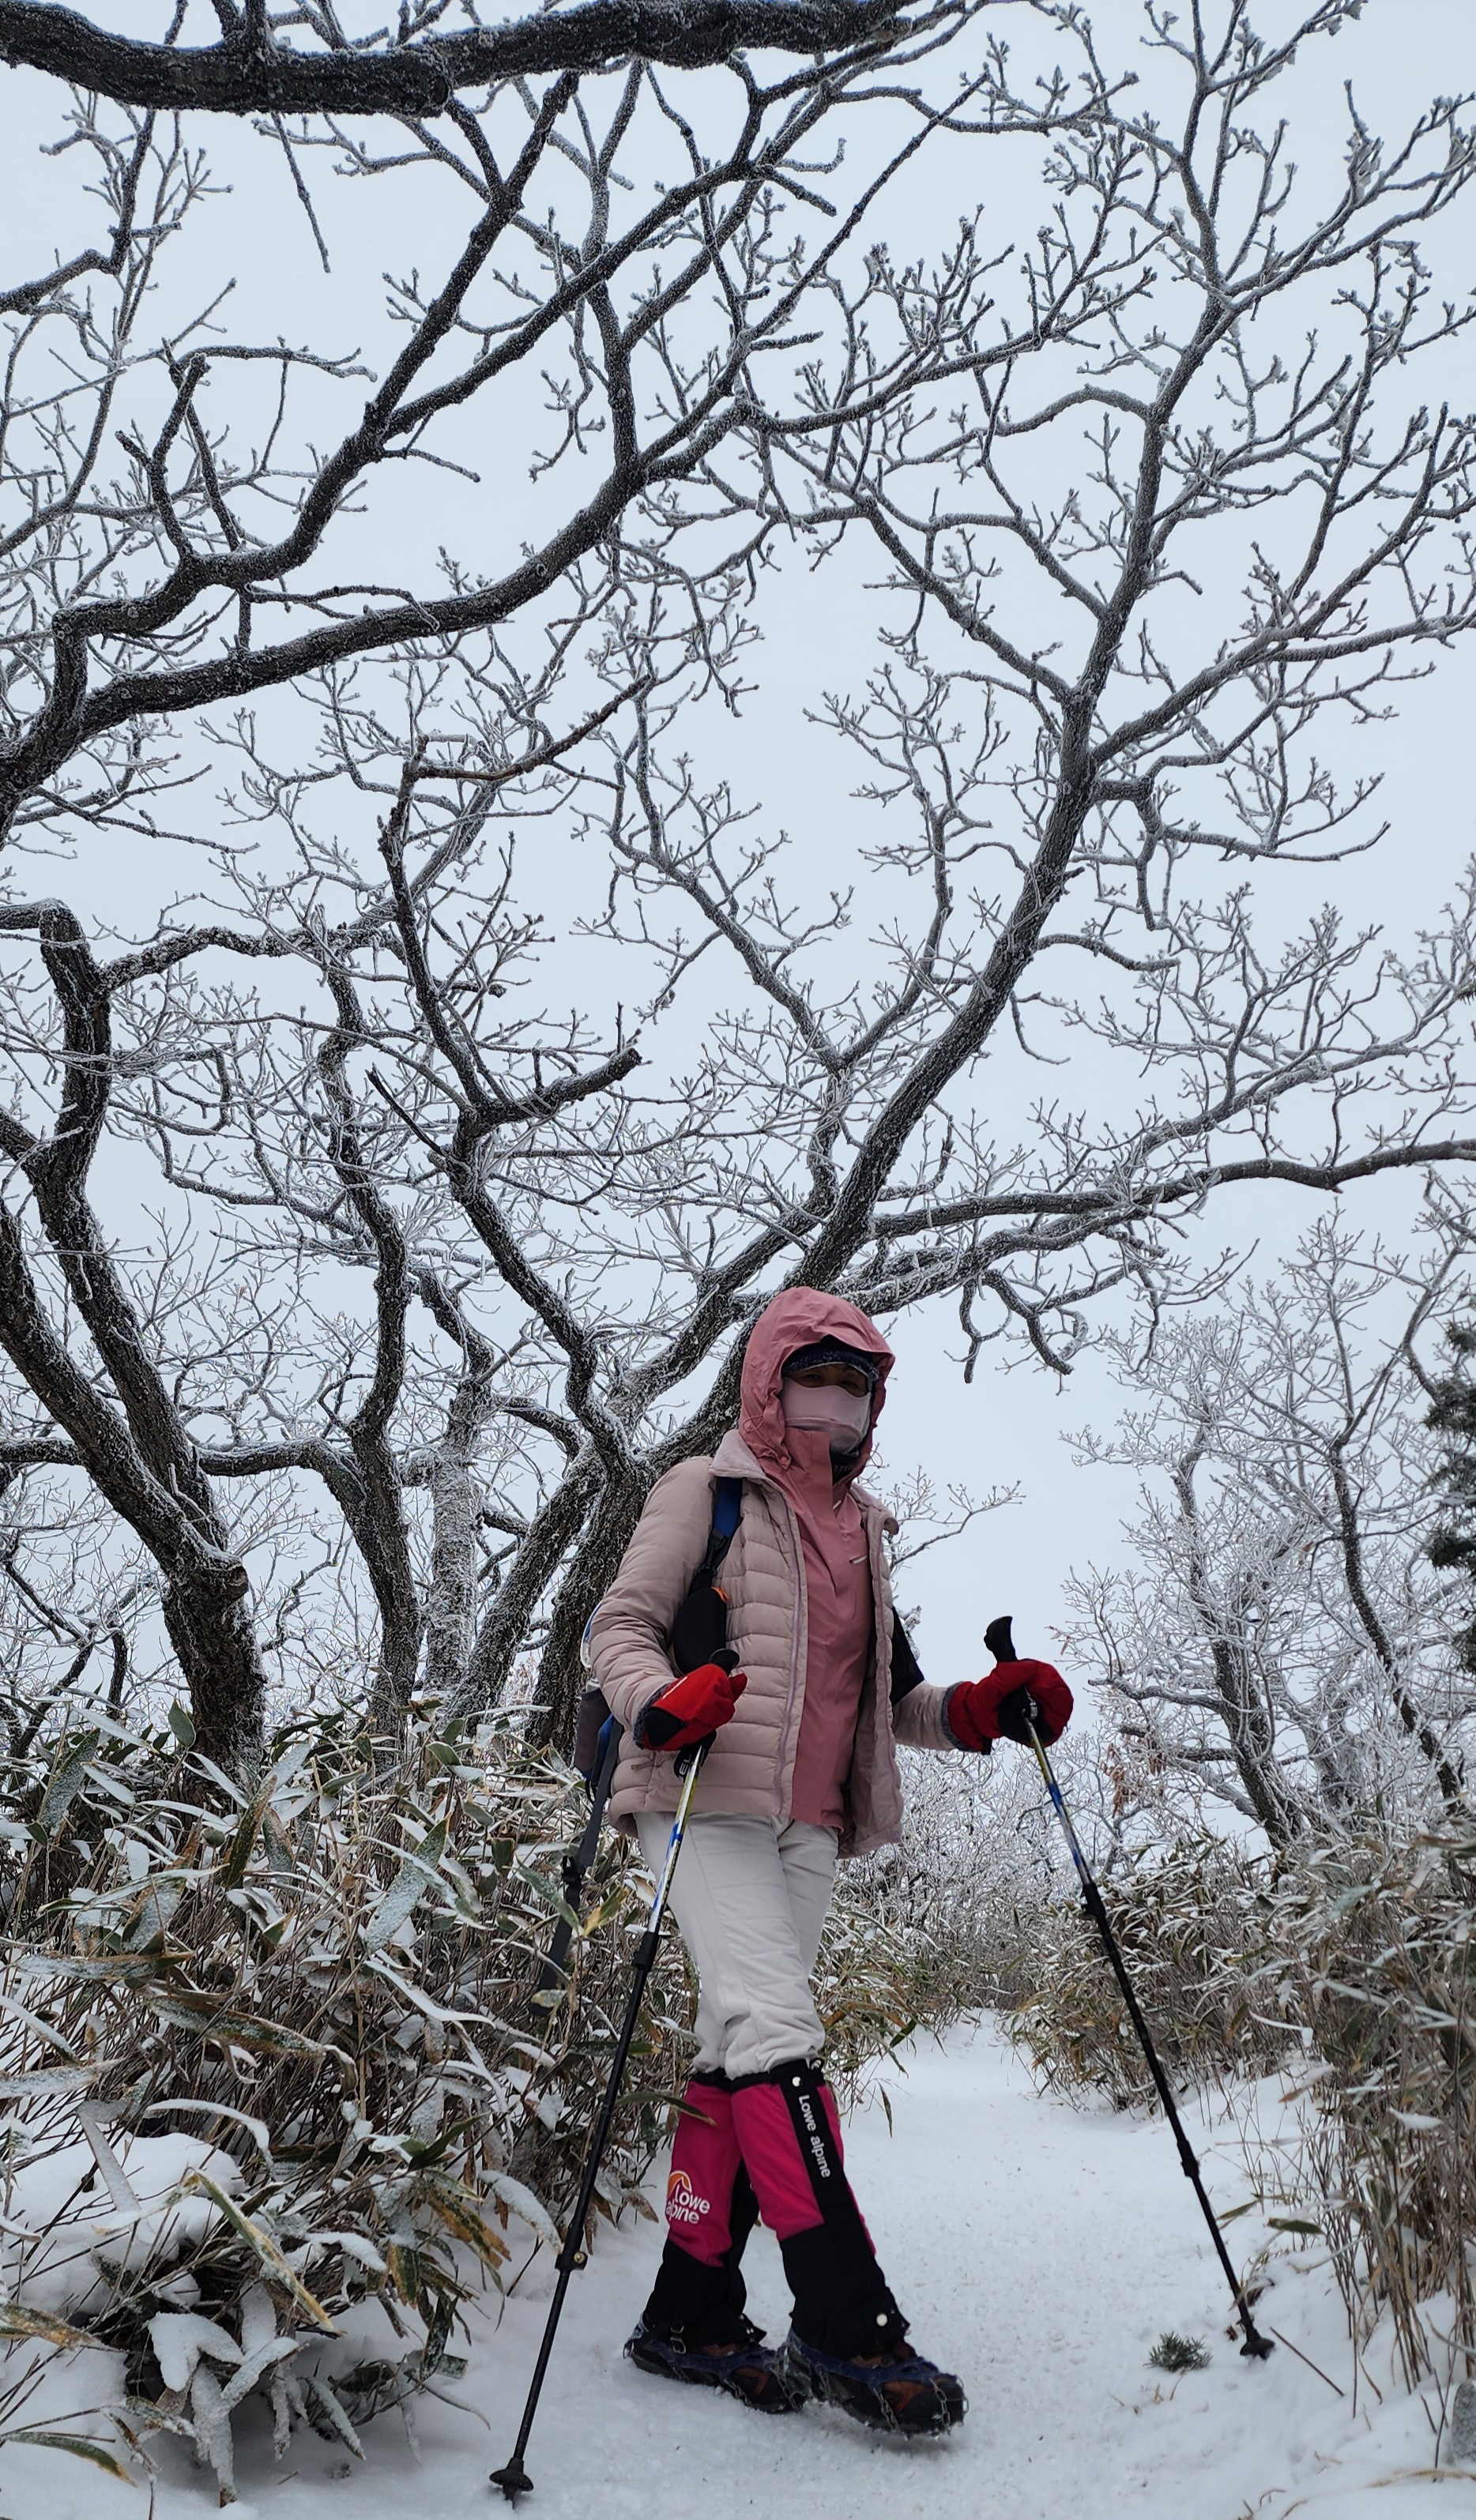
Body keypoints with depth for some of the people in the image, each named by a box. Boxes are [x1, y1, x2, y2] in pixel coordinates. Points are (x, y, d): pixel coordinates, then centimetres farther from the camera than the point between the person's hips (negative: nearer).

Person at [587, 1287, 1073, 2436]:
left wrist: (980, 1710, 6)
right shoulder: (708, 1491, 2)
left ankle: (692, 2311, 15)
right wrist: (659, 1700, -25)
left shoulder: (863, 1525, 20)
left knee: (739, 2049, 7)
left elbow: (882, 1697, 23)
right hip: (706, 1799, -6)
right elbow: (621, 1625, -3)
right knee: (776, 2031, -16)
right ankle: (846, 2320, -14)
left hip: (812, 1822, 6)